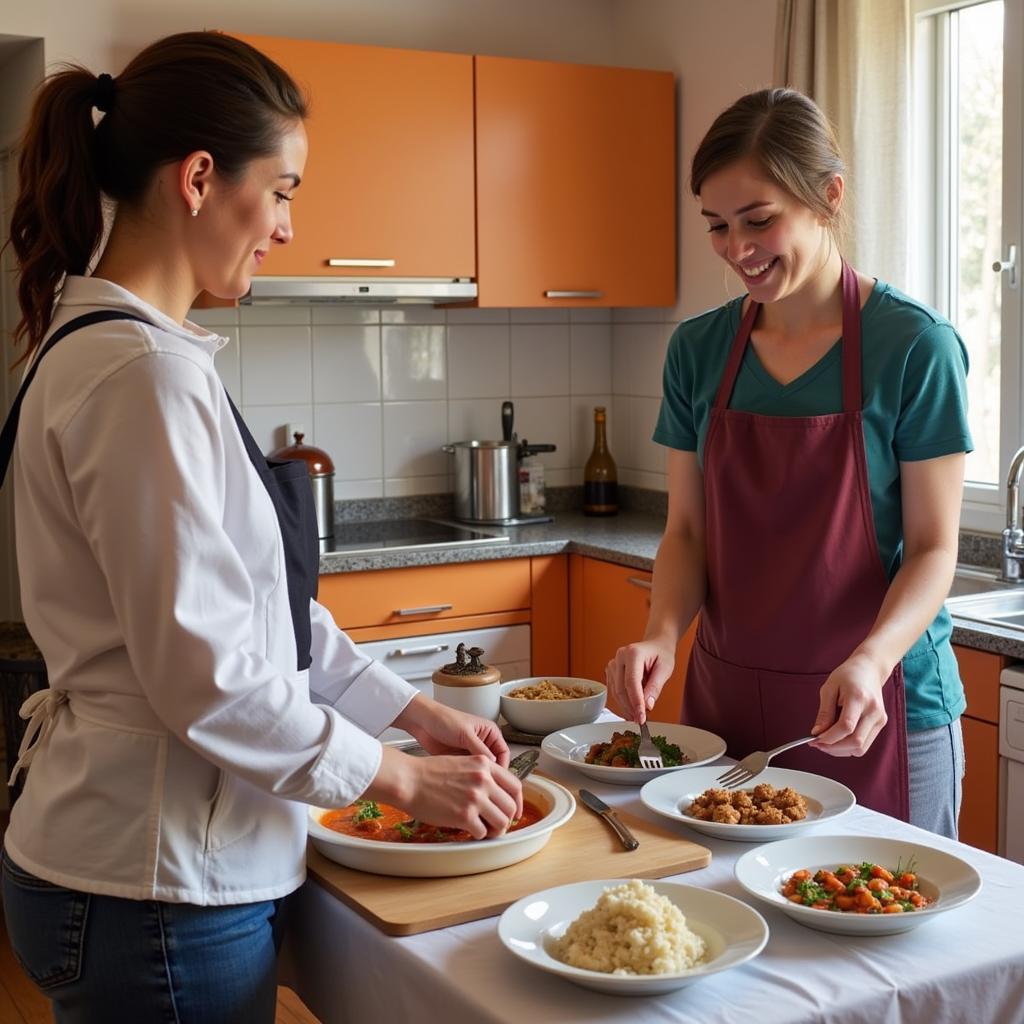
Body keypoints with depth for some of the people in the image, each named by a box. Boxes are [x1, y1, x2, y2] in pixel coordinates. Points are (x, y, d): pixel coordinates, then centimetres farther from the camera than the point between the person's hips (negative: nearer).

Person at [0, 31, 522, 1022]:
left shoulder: (102, 344, 8)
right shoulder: (144, 373, -22)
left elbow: (261, 605, 11)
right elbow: (205, 674, -22)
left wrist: (413, 709, 9)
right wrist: (404, 779, -11)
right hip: (158, 893, -9)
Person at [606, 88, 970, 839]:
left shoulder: (914, 345, -10)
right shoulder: (699, 349, 2)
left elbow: (934, 548, -9)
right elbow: (688, 529, 5)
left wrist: (871, 662, -25)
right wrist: (663, 635, -13)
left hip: (874, 709, -3)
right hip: (727, 696, 4)